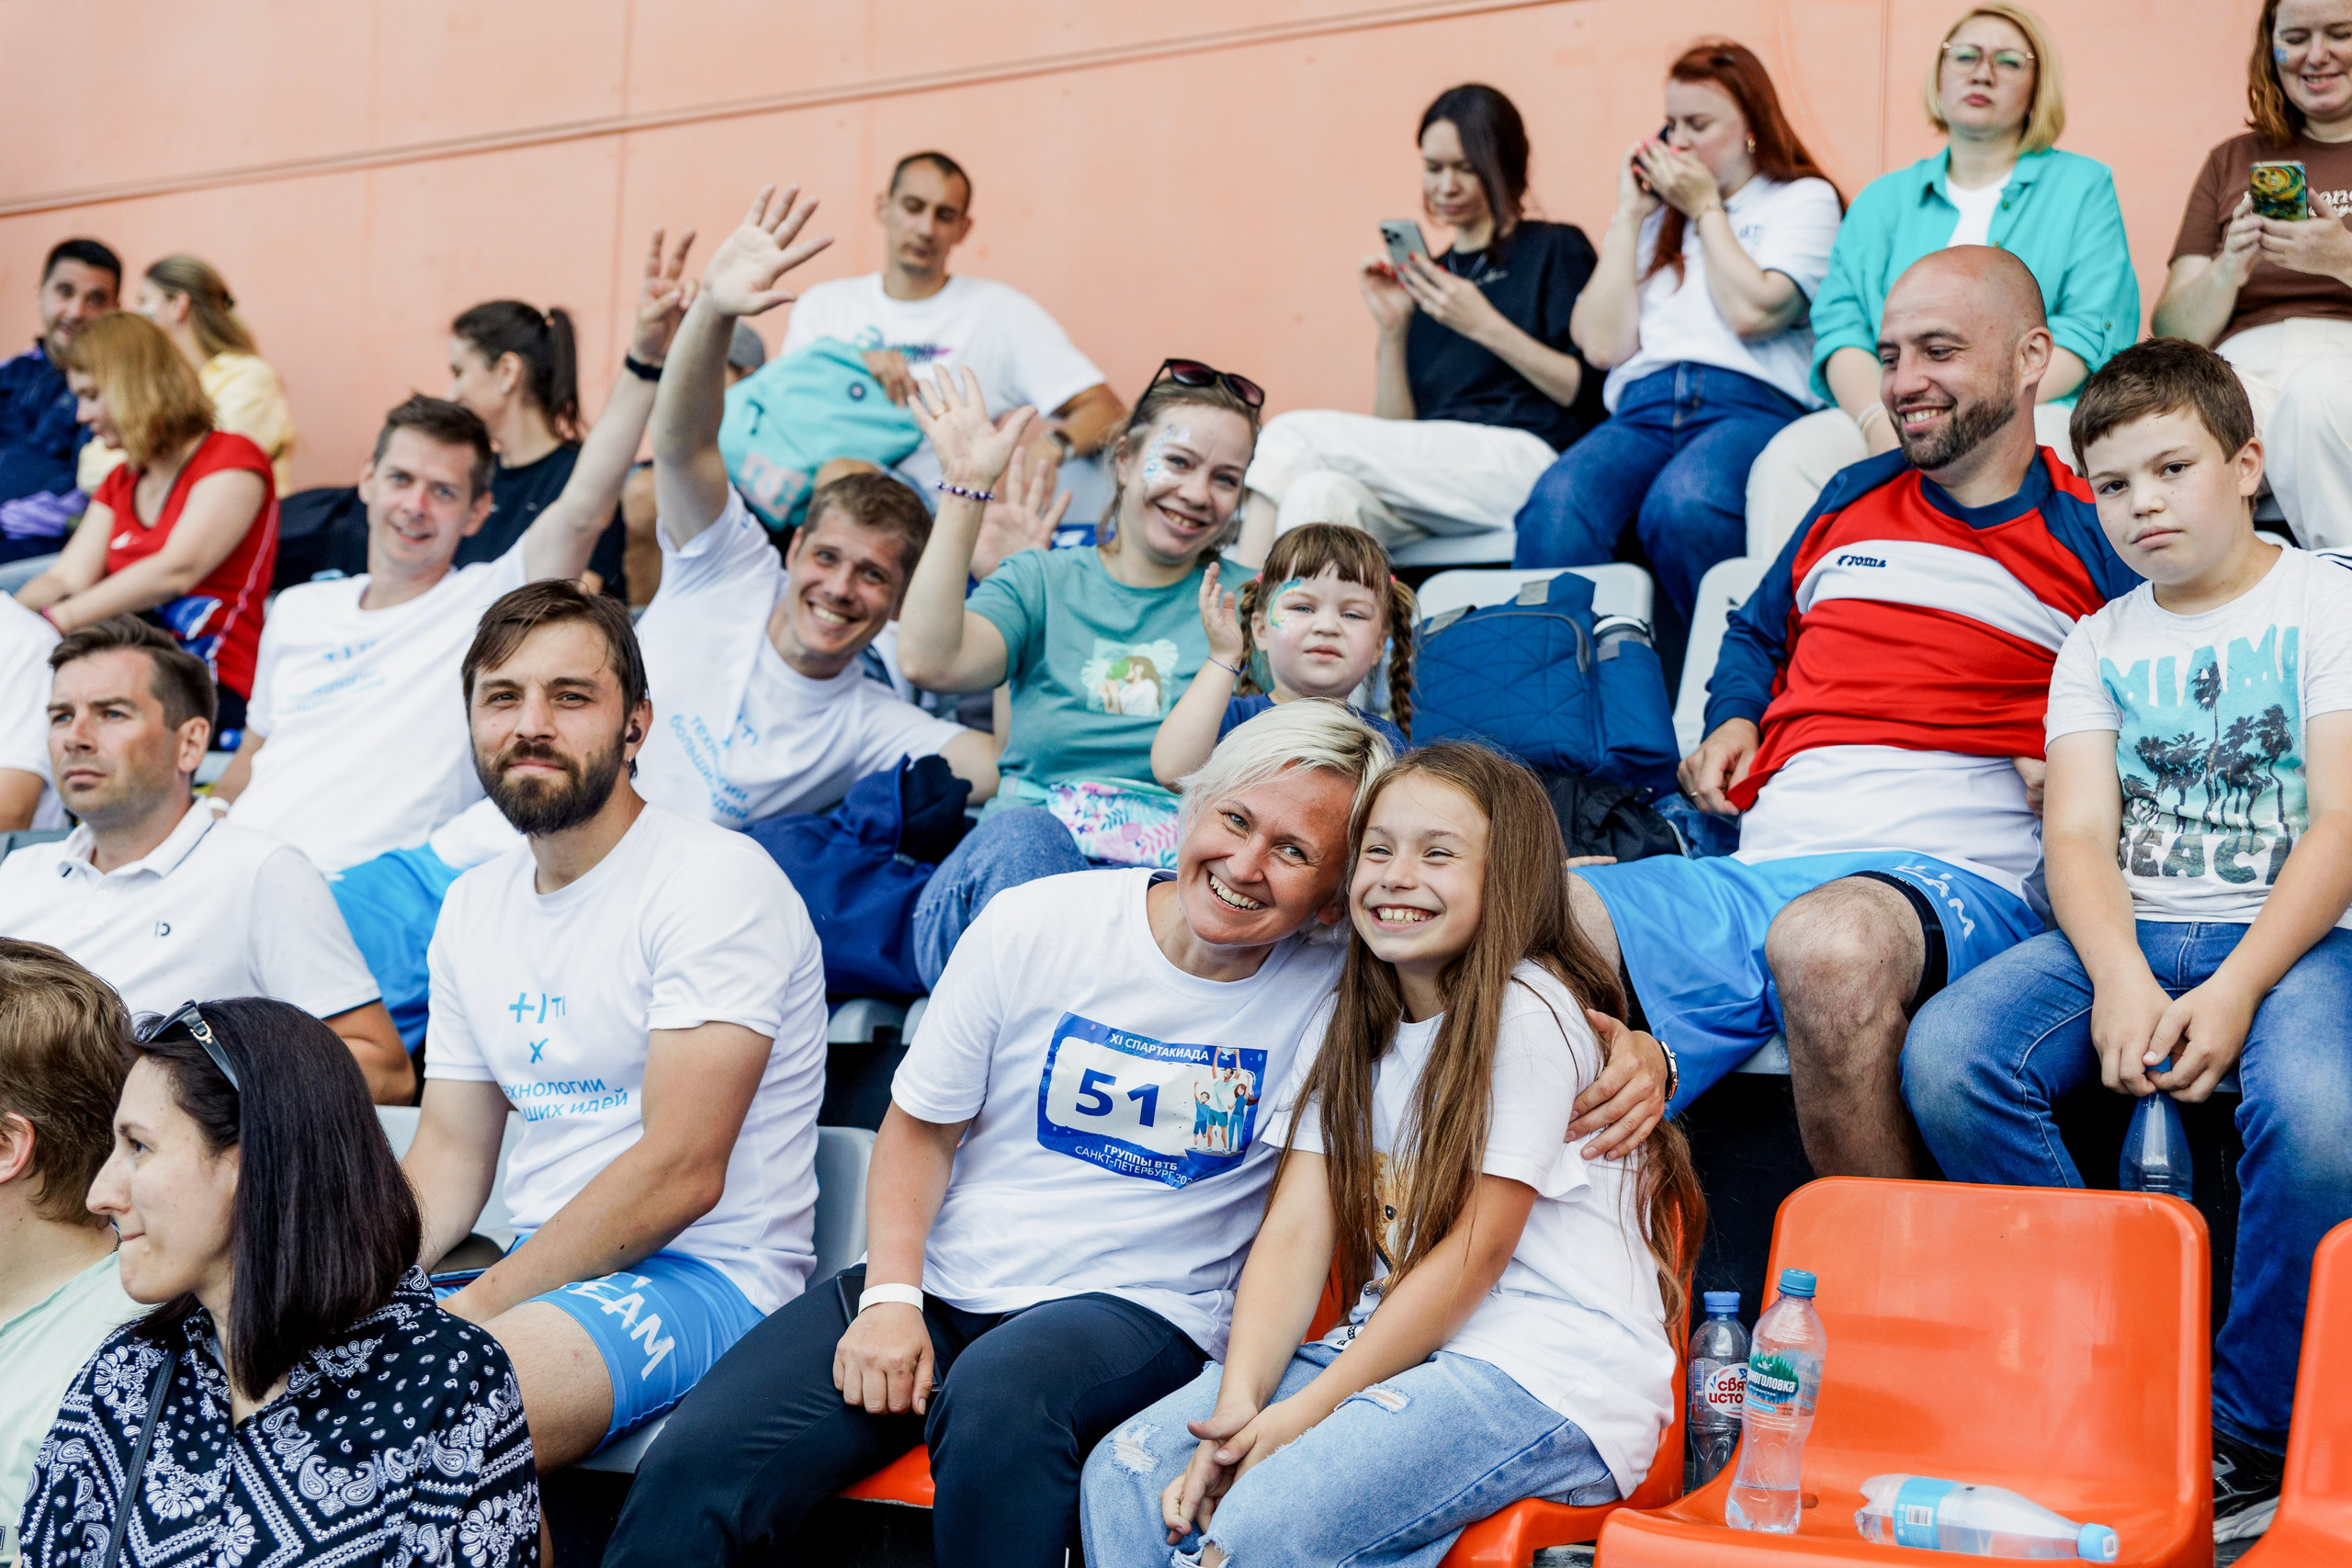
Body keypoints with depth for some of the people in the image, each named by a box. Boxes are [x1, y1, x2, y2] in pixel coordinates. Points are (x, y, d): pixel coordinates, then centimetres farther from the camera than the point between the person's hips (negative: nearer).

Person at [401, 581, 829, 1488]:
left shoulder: (719, 882, -13)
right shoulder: (472, 908, 14)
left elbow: (681, 1173, -19)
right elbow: (450, 1156, 16)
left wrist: (478, 1305, -17)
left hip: (706, 1277, -8)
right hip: (543, 1269, 8)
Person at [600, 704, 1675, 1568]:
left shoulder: (1342, 990, -3)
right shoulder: (1037, 925, -1)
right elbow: (920, 1126, 7)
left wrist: (1624, 1049, -16)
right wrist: (889, 1295, -7)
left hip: (1140, 1309, -2)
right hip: (944, 1283, 2)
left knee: (999, 1398, -38)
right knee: (696, 1466, -21)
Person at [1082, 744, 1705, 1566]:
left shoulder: (1528, 1014, -10)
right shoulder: (1344, 1025, 12)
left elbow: (1475, 1251, -14)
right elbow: (1296, 1231, 2)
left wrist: (1310, 1408, -15)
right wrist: (1239, 1406, -13)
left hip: (1551, 1375, -7)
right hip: (1399, 1345, 7)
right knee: (1127, 1473, -10)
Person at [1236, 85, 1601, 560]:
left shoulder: (1555, 250, 11)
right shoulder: (1429, 279, 25)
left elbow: (1589, 393, -2)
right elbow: (1396, 429, 18)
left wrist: (1487, 326, -8)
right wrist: (1392, 330, 5)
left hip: (1522, 458, -5)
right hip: (1431, 477, 5)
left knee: (1294, 434, -20)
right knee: (1318, 496, -32)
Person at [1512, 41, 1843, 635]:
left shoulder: (1804, 199, 17)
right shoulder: (1655, 213, 29)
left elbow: (1752, 313, -4)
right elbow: (1603, 344, 13)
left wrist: (1706, 209, 9)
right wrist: (1629, 216, 16)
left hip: (1748, 406, -4)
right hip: (1642, 413, 4)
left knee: (1681, 505, -40)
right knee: (1556, 504, -33)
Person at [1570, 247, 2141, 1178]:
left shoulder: (2097, 542, 11)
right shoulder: (1851, 503, 26)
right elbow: (1756, 633, 41)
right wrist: (1733, 719, 21)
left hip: (1956, 877, -4)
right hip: (1753, 872, 5)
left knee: (1830, 939, -43)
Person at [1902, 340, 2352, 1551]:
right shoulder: (2100, 643, 16)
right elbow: (2078, 835, 4)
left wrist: (2233, 990, -20)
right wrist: (2121, 979, -17)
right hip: (2125, 934, 4)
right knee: (1943, 1057, -26)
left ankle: (2251, 1437, -15)